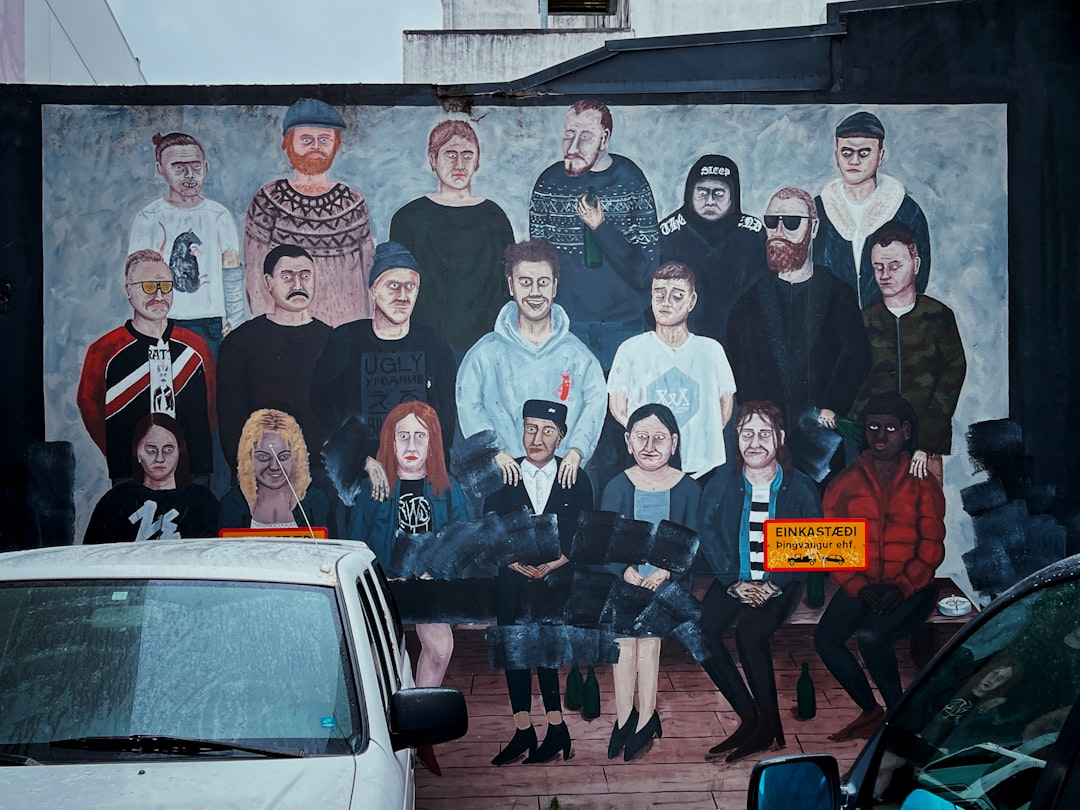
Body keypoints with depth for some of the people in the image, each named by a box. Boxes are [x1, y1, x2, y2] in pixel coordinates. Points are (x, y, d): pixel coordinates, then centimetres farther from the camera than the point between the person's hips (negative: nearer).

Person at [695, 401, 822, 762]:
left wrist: (774, 584, -17)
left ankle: (768, 723, -15)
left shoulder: (800, 488, -1)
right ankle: (749, 716, -13)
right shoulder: (720, 484, 4)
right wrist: (734, 581, -14)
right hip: (733, 580, 3)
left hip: (779, 583, -3)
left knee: (750, 631, -30)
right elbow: (708, 533, -1)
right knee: (700, 630, -22)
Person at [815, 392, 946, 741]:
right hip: (861, 586, 4)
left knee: (871, 636, -29)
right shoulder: (845, 483, 6)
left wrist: (901, 588, -17)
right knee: (826, 637, -17)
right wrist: (859, 588, -14)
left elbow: (931, 548, -1)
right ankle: (871, 712, 1)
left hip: (912, 588, -4)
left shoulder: (923, 484, 3)